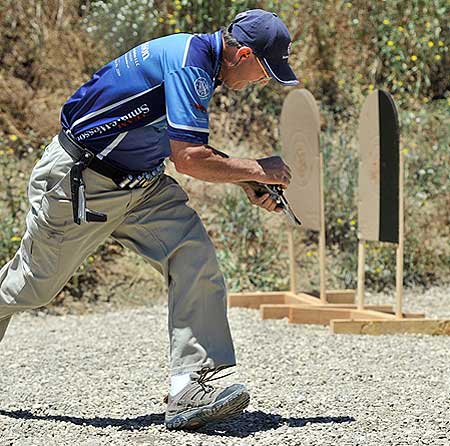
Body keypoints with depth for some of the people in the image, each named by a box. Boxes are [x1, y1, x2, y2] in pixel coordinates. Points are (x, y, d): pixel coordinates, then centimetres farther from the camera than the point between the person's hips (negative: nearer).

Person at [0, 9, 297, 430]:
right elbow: (188, 159, -30)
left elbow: (189, 147, 16)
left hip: (141, 183, 8)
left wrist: (245, 183, 5)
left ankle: (190, 388, -17)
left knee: (196, 260, -11)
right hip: (78, 180, -8)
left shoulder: (201, 62, 4)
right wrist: (257, 170, -17)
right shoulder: (188, 61, -25)